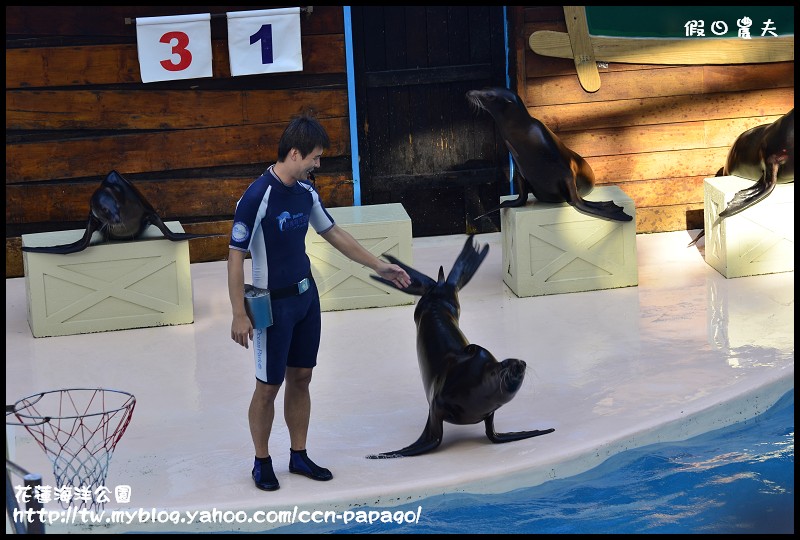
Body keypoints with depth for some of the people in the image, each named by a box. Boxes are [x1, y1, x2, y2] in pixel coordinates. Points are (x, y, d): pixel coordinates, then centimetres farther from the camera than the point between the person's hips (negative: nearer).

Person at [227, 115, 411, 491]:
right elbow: (235, 256, -18)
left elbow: (334, 234, 15)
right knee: (268, 386, 4)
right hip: (274, 304, -7)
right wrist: (239, 316, -19)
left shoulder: (306, 191, 2)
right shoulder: (257, 197, -21)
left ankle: (299, 456, 26)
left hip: (306, 296, 7)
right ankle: (262, 462, 20)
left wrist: (380, 266, 18)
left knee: (300, 378, 14)